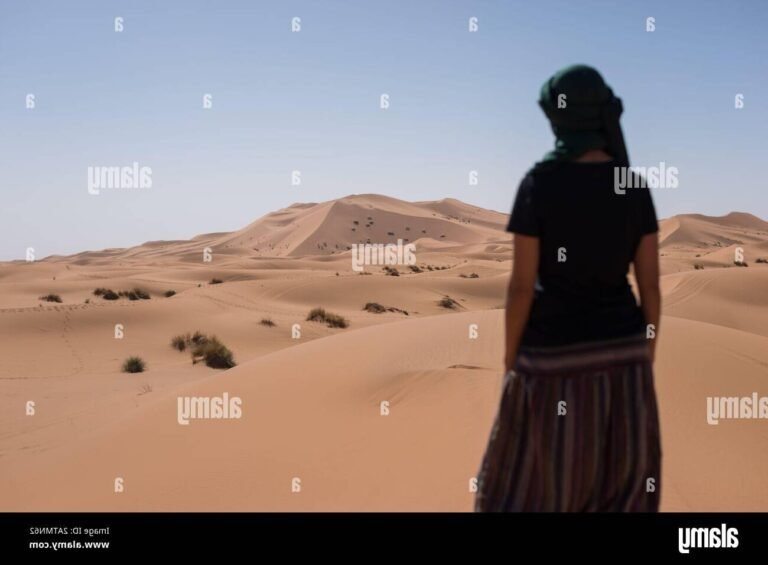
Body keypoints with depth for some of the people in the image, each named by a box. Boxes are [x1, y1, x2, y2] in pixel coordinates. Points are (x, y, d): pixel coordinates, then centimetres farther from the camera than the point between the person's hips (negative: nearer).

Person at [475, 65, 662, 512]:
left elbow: (523, 285, -12)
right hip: (622, 352, 4)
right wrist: (648, 356, 11)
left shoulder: (538, 184, -13)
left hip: (554, 355, -3)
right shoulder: (635, 186, -3)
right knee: (621, 484, 16)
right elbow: (650, 283, -1)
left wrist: (510, 361, -1)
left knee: (536, 483, 12)